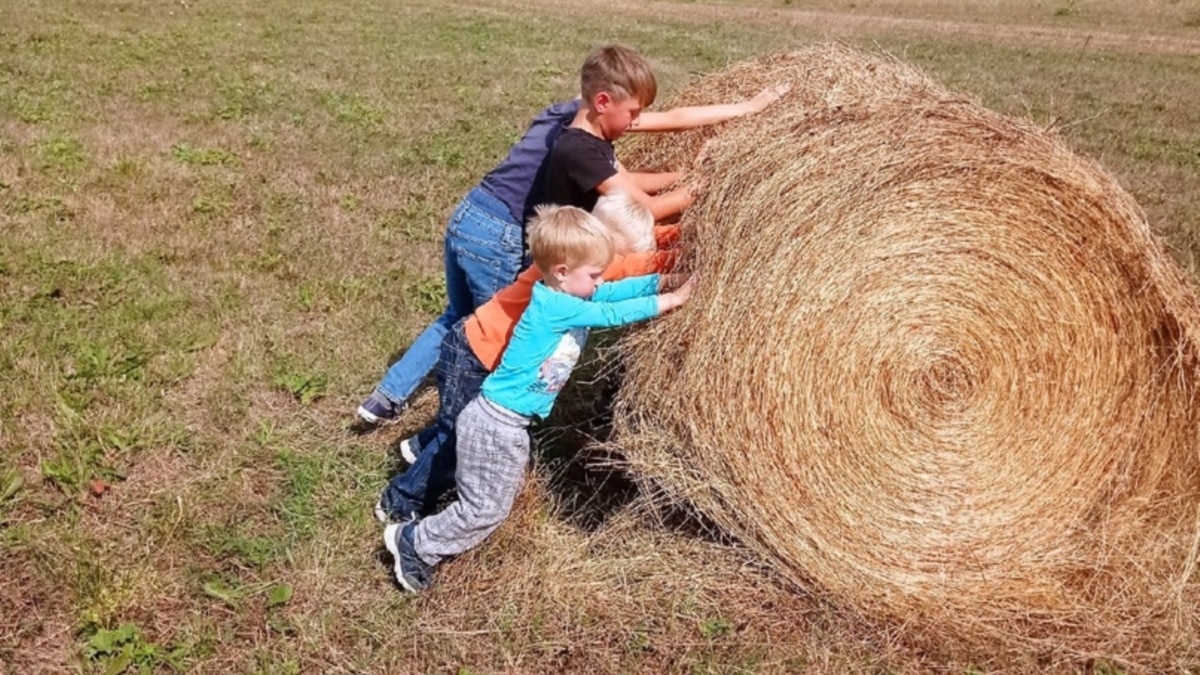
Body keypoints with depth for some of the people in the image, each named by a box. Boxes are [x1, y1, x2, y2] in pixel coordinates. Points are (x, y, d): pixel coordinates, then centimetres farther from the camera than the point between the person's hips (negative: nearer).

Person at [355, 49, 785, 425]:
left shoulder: (575, 113, 6)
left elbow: (673, 119, 8)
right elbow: (644, 209, -14)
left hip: (467, 219, 9)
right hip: (498, 241, -8)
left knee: (458, 319, 27)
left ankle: (387, 397, 31)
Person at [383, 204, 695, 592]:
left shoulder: (568, 295, 3)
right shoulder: (553, 306, -23)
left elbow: (620, 290, 3)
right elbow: (611, 314, -23)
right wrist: (669, 301, -18)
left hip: (507, 422, 10)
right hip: (496, 424, -10)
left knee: (486, 501, 21)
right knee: (486, 509, 2)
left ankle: (419, 538, 32)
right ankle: (414, 544, 17)